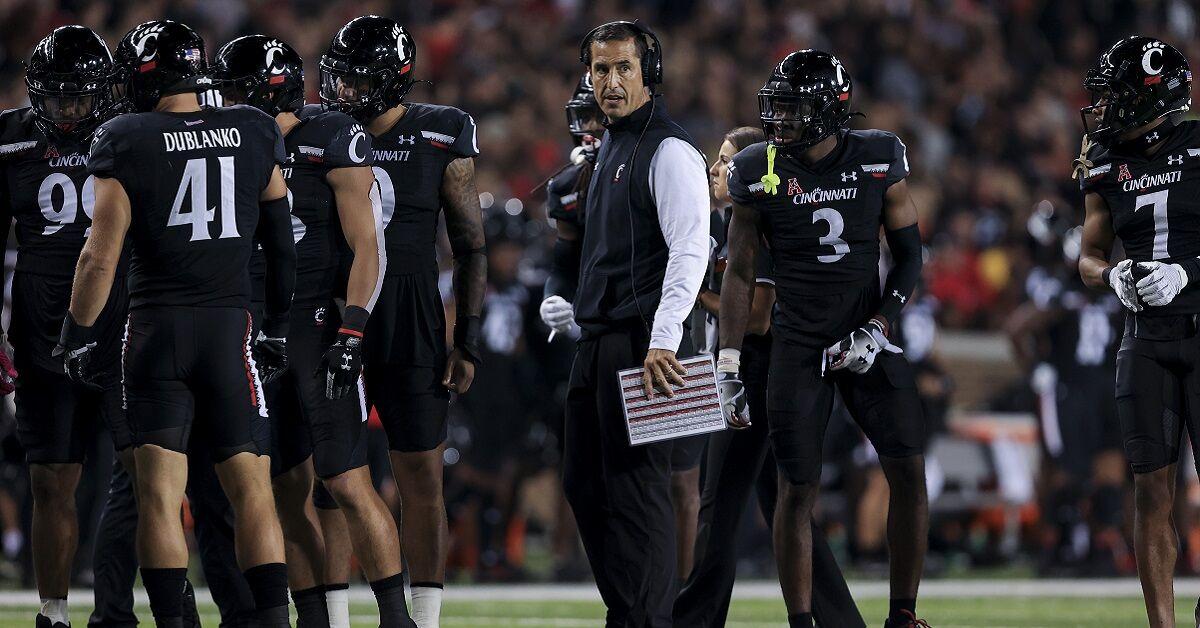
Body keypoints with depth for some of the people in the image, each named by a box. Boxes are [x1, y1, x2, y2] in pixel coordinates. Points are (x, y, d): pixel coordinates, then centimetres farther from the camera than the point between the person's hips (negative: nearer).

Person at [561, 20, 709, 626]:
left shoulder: (669, 152, -12)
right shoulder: (609, 148, 18)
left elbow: (690, 251, -21)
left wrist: (662, 341, -29)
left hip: (640, 343, -10)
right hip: (596, 341, 10)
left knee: (634, 485, -10)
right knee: (584, 482, 14)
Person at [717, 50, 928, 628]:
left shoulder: (878, 161, -2)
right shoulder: (760, 172, -3)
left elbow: (909, 255, 4)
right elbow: (739, 272, 3)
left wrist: (878, 328, -9)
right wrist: (728, 364, -1)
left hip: (867, 339, 1)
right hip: (798, 344, -1)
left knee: (909, 472, -6)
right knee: (797, 489, -3)